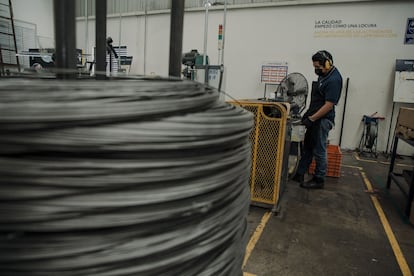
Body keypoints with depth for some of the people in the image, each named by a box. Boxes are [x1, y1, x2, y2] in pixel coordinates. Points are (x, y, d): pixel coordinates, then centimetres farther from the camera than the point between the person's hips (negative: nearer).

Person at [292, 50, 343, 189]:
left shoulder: (334, 80, -19)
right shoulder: (323, 75, 10)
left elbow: (329, 105, -22)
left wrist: (312, 118, -19)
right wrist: (308, 112, 15)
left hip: (323, 119, -10)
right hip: (315, 117, 10)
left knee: (319, 151, 0)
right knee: (307, 147, 14)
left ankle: (319, 180, 14)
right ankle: (299, 175, 23)